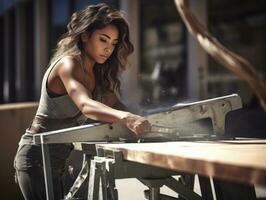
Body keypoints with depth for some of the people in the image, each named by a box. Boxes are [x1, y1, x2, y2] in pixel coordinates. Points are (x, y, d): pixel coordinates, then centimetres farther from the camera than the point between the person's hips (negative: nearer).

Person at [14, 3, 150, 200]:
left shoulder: (96, 72, 10)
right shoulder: (68, 64, -19)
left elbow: (114, 105, 4)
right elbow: (86, 106, -36)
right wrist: (126, 118, -52)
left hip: (61, 159, 9)